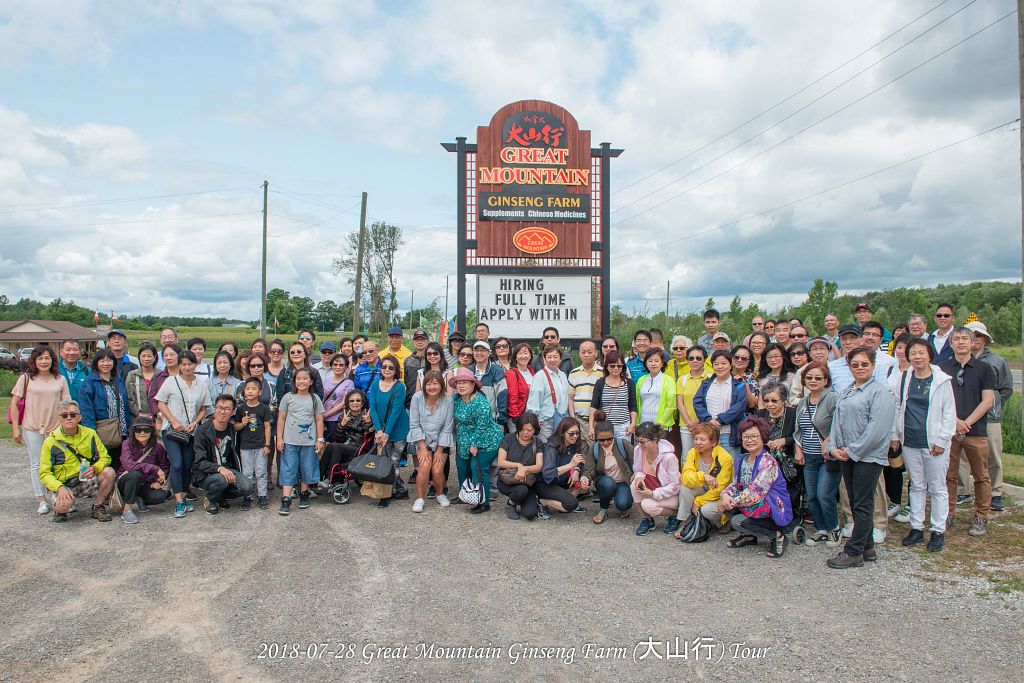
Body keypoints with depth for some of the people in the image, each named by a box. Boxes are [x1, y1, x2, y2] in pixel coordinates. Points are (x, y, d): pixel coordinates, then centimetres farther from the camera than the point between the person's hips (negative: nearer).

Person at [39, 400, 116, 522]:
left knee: (108, 472, -24)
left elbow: (105, 457, 2)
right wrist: (60, 488, -28)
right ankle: (59, 510, 7)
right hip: (59, 484, -3)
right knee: (64, 505, -34)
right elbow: (44, 474, -9)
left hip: (85, 481, 3)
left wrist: (95, 468, -22)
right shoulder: (51, 441, -8)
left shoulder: (90, 434, 0)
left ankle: (98, 508, -2)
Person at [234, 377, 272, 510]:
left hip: (260, 446, -1)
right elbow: (235, 427, 6)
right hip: (245, 446, 1)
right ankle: (247, 497, 16)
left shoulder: (264, 408, -2)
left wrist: (267, 445, -4)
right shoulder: (241, 408, 1)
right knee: (247, 473, 7)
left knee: (261, 473, 5)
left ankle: (262, 496, 14)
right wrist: (242, 423, -17)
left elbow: (267, 427, 0)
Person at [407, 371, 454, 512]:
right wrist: (423, 448, -13)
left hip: (441, 441, 0)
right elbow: (414, 425, -10)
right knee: (425, 466, -21)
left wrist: (439, 451, -9)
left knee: (437, 470, -13)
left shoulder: (448, 400, -15)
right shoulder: (417, 398, -14)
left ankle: (440, 494, 18)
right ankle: (420, 498, 0)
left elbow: (447, 428, -9)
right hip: (421, 440, 0)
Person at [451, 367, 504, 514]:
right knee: (462, 465, 11)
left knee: (478, 469, -9)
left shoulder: (480, 403, -26)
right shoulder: (457, 398, 0)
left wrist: (474, 445, -17)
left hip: (486, 441, -8)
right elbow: (458, 420, 13)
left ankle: (484, 503, 3)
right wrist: (458, 439, 13)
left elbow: (481, 427, -22)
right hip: (466, 440, 9)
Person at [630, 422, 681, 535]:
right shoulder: (638, 450, -12)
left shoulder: (669, 457, -27)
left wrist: (653, 493, -27)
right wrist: (639, 477, -20)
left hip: (671, 495, -6)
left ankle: (674, 515, 2)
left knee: (647, 505, -29)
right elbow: (638, 470, 5)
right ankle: (648, 520, -4)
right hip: (650, 489, 6)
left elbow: (675, 485, -21)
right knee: (635, 484, -23)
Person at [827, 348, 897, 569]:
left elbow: (877, 428, -17)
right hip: (847, 456, 8)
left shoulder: (880, 391, -9)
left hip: (868, 456, -8)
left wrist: (853, 451, -16)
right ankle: (867, 548, 23)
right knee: (856, 503, 12)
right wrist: (834, 447, 0)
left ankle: (853, 552, 2)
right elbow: (837, 420, 15)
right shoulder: (846, 392, 16)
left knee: (862, 505, -2)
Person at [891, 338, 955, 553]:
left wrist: (942, 440, -8)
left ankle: (938, 531, 13)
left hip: (934, 444, -3)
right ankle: (916, 527, 21)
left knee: (938, 488, 4)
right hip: (910, 442, 4)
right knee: (916, 486, 12)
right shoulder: (903, 379, 5)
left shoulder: (942, 380, -4)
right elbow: (896, 408, 10)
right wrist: (894, 435, 6)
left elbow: (949, 413, -4)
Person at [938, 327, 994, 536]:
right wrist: (955, 420, -10)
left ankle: (981, 518, 14)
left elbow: (987, 401, -2)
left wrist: (967, 422, -11)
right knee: (948, 475, 5)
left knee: (981, 477, 4)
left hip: (976, 431, -1)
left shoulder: (984, 368, 4)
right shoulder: (942, 368, 7)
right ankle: (947, 515, 15)